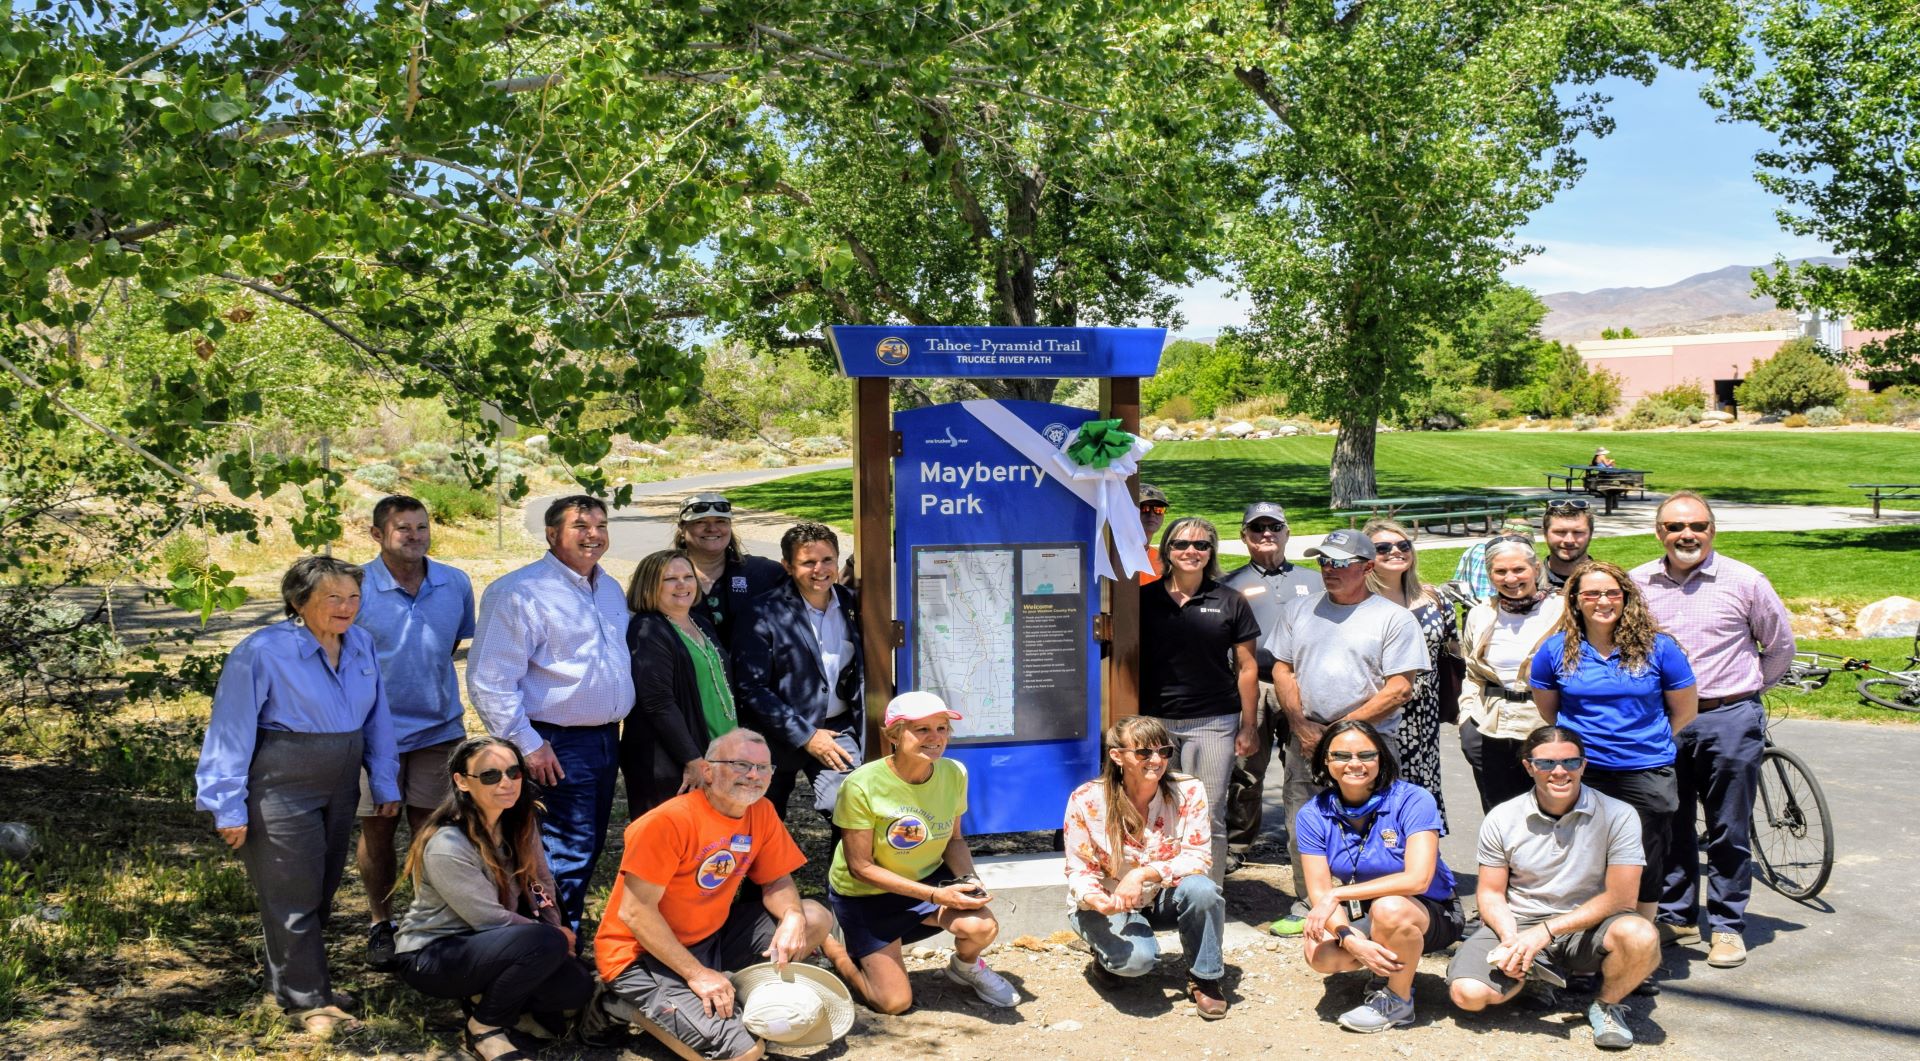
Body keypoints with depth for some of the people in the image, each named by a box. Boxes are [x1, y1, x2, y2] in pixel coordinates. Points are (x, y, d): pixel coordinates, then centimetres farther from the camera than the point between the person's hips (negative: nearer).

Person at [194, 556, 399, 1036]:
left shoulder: (362, 645, 3)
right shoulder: (261, 652, -15)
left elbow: (377, 720, 10)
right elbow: (231, 733, -12)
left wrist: (385, 783, 10)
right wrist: (229, 809, -12)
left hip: (339, 791, 7)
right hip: (281, 792, -7)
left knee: (322, 892, 17)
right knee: (293, 897, 0)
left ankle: (292, 979, 34)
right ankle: (309, 1001, 11)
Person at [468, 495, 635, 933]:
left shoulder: (610, 589, 14)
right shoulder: (520, 592, -12)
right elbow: (490, 682, -16)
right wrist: (528, 746, -17)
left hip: (606, 739, 8)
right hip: (558, 747, -8)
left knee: (587, 851, 14)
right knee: (568, 856, -8)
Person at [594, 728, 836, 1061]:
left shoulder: (761, 812, -2)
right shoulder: (669, 821, -22)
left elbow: (777, 882, 7)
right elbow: (635, 912, -23)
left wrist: (793, 916, -17)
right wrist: (697, 973, -24)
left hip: (711, 938, 8)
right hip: (644, 955, -8)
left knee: (815, 919, -2)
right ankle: (636, 1009, 0)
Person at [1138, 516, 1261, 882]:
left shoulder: (1230, 602, 5)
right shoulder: (1146, 599, 7)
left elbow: (1246, 668, 8)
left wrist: (1249, 726, 4)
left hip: (1213, 722, -1)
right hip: (1154, 721, 1)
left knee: (1210, 816, 1)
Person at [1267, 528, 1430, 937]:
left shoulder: (1394, 619, -1)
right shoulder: (1298, 610, 14)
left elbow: (1398, 689, -7)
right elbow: (1282, 669, 13)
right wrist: (1301, 725, -2)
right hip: (1305, 741, 5)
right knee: (1301, 832, 8)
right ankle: (1306, 908, 21)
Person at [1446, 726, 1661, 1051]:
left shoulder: (1617, 816, -11)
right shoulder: (1502, 819, -3)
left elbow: (1620, 897, -14)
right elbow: (1491, 892, 3)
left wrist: (1545, 932, -20)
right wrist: (1510, 938, -19)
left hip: (1587, 926, -1)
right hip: (1517, 923, 1)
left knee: (1641, 937, -35)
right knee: (1467, 994, -23)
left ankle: (1607, 1005, -2)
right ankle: (1531, 970, 9)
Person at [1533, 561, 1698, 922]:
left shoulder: (1657, 647, -1)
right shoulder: (1556, 649, 2)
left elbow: (1685, 709, 9)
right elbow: (1546, 711, 14)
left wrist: (1649, 744, 10)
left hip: (1646, 776, 0)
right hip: (1580, 774, 1)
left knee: (1645, 867, 6)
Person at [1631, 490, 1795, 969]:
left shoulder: (1744, 581, -4)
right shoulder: (1638, 583, 3)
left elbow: (1781, 647, 8)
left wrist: (1743, 689, 11)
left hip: (1729, 721, -2)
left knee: (1729, 833, 4)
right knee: (1668, 827, 11)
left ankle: (1728, 926, 15)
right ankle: (1675, 916, 25)